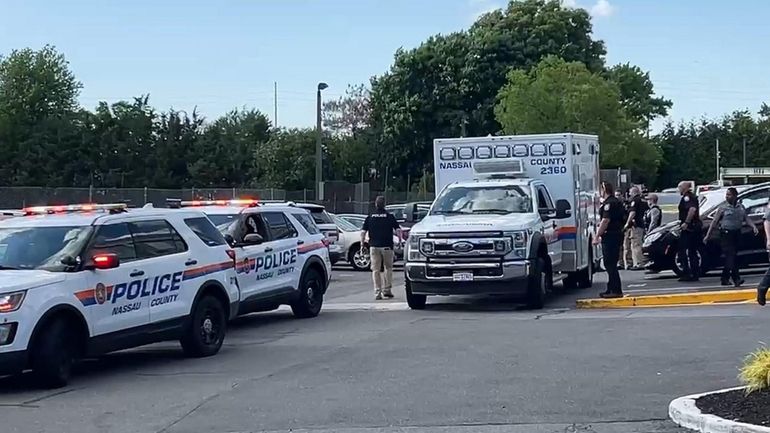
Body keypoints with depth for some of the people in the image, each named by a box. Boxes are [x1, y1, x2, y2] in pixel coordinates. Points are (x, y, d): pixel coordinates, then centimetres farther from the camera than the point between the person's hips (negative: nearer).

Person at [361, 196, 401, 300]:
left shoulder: (370, 217, 6)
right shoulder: (390, 216, 1)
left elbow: (363, 232, 0)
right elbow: (398, 230, -6)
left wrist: (362, 244, 4)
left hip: (374, 246, 1)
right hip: (387, 246, -1)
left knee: (376, 270, 4)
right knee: (388, 268, 14)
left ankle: (377, 292, 0)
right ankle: (386, 289, 10)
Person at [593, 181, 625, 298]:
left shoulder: (609, 203, -14)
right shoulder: (617, 202, 18)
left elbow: (605, 221, -21)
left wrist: (597, 236, -19)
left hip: (610, 236, -10)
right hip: (617, 235, 10)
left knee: (610, 264, -9)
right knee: (611, 264, 16)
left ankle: (616, 291, -10)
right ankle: (611, 289, 21)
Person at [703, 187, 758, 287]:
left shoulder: (741, 207, 10)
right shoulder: (723, 208, -1)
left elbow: (747, 219, 8)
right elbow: (714, 222, -1)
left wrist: (754, 227, -11)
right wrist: (707, 235, -2)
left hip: (736, 233, 5)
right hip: (726, 233, -5)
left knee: (732, 256, 8)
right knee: (730, 256, -12)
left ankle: (725, 278, 18)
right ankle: (736, 278, -16)